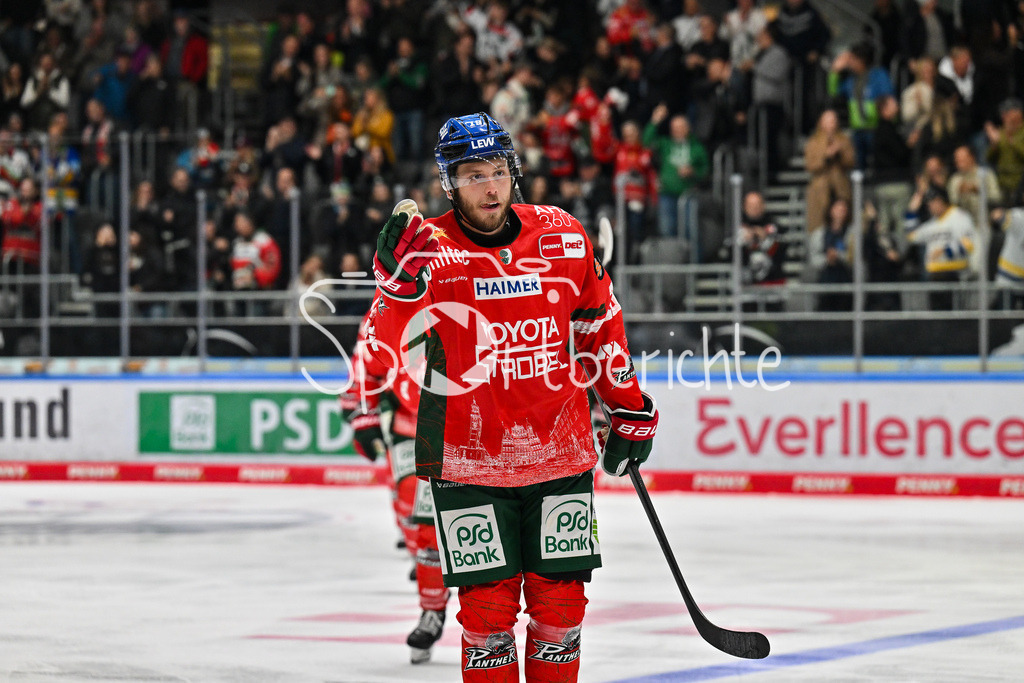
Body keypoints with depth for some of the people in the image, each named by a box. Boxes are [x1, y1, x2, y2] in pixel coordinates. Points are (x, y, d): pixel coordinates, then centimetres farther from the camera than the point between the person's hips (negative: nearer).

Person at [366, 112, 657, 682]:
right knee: (489, 607, -2)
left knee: (560, 602, 6)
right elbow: (393, 350, -15)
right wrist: (400, 279, -30)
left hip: (561, 453, 3)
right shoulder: (429, 250, -7)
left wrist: (630, 406, 16)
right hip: (469, 459, -3)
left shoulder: (562, 237, 2)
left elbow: (600, 324, 15)